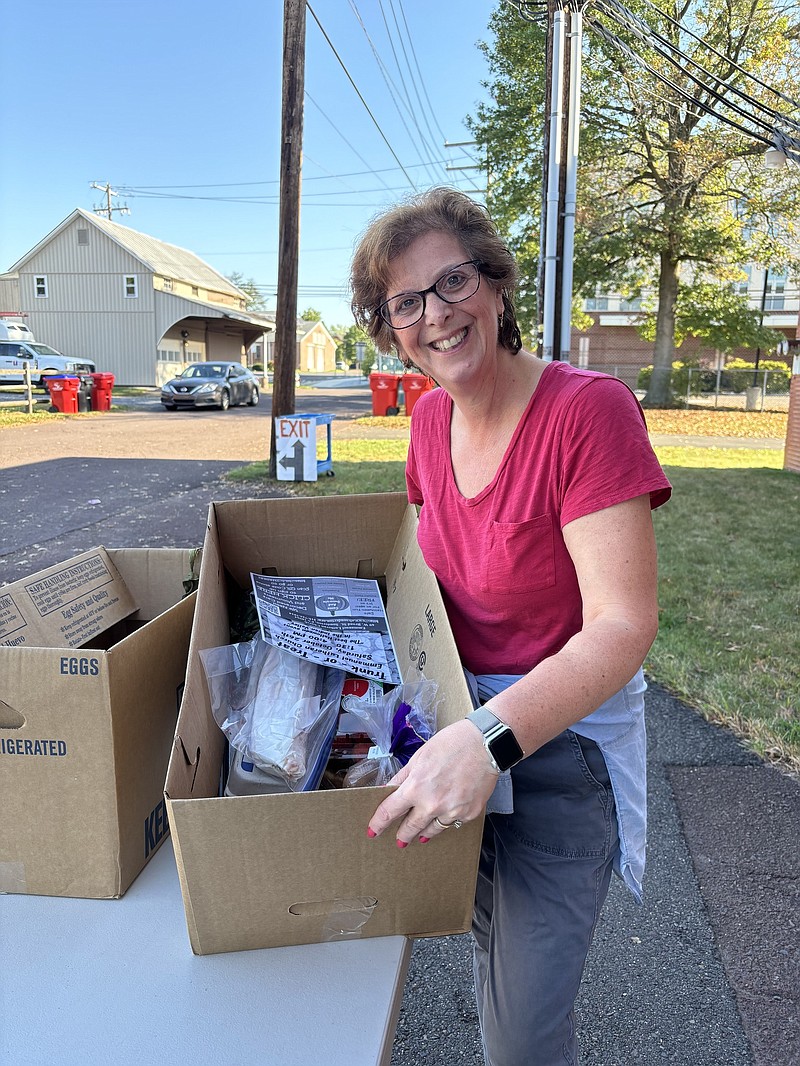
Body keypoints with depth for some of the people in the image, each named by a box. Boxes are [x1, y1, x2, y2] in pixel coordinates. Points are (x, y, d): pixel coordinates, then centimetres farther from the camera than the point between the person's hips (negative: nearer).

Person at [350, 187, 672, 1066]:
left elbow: (623, 627, -28)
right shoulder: (431, 417, -1)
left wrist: (490, 736, -39)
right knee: (489, 943, 27)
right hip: (459, 726, 6)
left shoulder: (589, 410, -23)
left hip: (561, 739, -6)